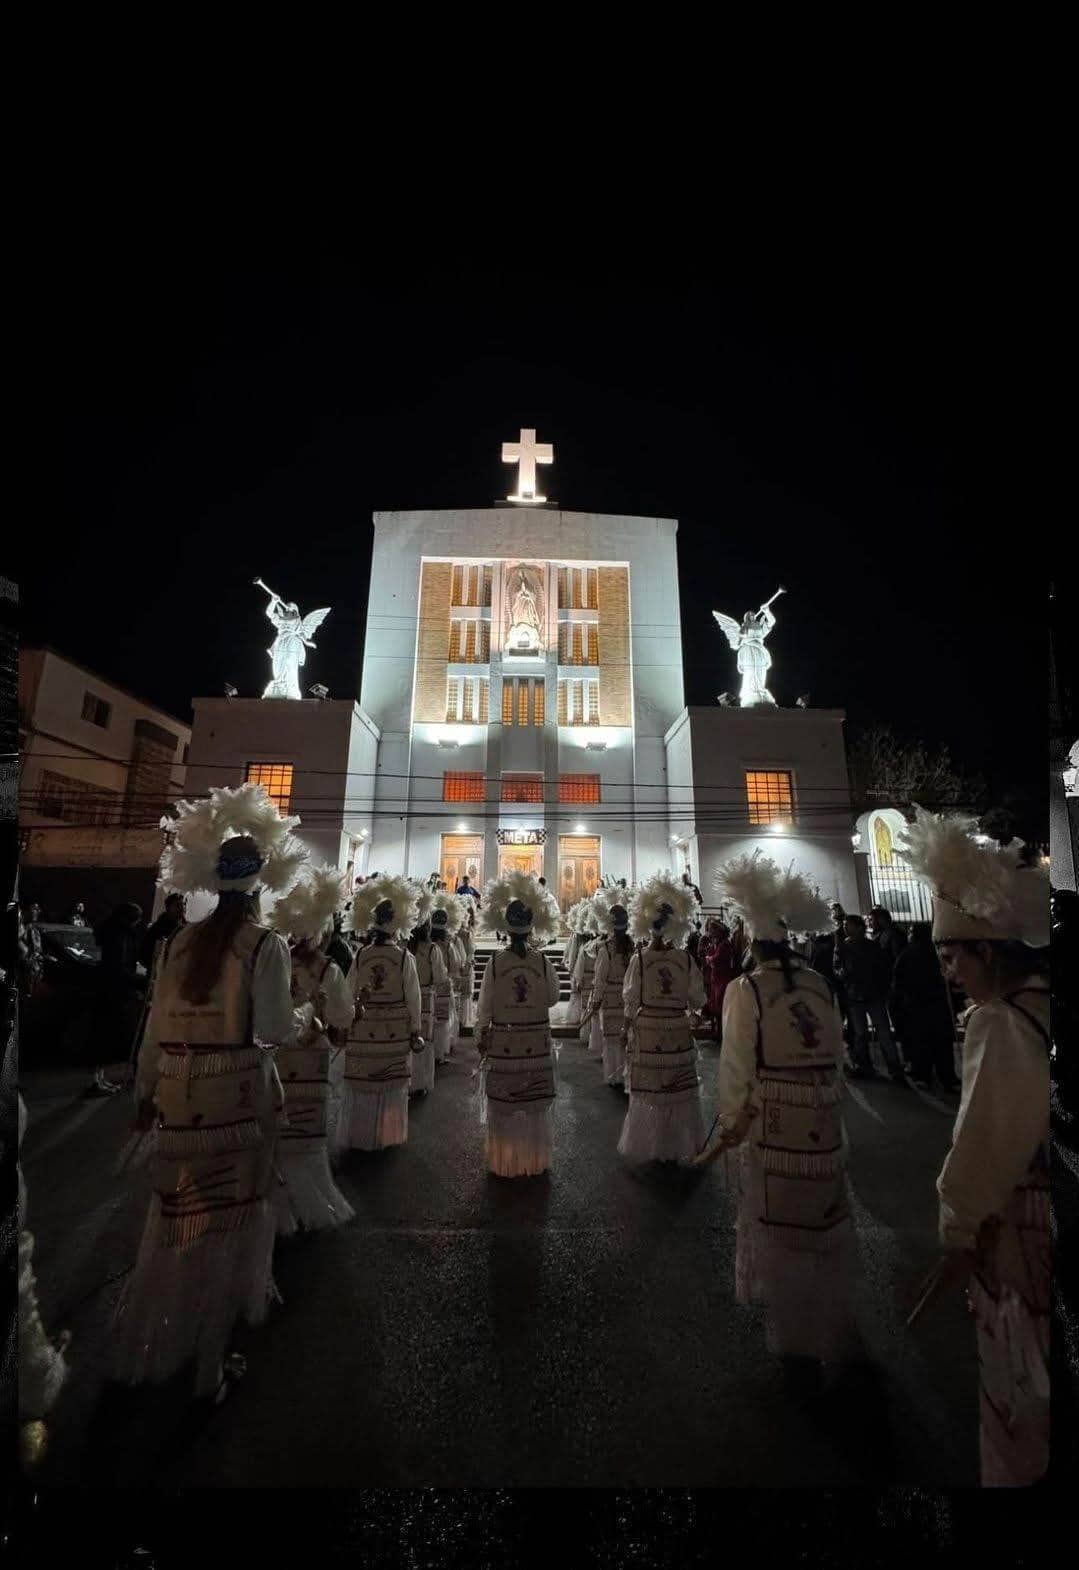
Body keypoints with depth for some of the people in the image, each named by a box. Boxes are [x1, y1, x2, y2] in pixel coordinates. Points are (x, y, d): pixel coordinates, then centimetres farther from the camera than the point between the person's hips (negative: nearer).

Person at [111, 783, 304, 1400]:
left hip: (179, 1092, 5)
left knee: (179, 1213, 23)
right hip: (239, 1094, -5)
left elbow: (158, 1025, 7)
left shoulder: (179, 942, 1)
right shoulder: (266, 944, -15)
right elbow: (272, 1031, -17)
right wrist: (303, 1018, 4)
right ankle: (207, 1358, 30)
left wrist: (146, 1091, 18)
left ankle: (143, 1343, 42)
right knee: (229, 1213, 13)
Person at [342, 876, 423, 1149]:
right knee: (391, 1086, 13)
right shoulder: (404, 957, -11)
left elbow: (348, 995, 1)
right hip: (395, 1031, -1)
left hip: (363, 1030, 2)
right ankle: (387, 1136, 25)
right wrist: (416, 1031, 3)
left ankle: (357, 1136, 27)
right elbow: (413, 997, -7)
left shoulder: (360, 956, -5)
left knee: (361, 1085, 14)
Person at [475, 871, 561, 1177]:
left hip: (502, 1043, -1)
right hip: (536, 1043, 1)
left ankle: (504, 1162, 28)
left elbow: (484, 1006, -5)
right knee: (535, 1106, 15)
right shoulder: (543, 963, -11)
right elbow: (553, 999, 2)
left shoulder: (495, 962, -12)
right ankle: (534, 1161, 30)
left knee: (502, 1106, 14)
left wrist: (481, 1039, 8)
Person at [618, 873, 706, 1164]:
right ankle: (680, 1145, 29)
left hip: (647, 1033, -1)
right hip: (678, 1033, 1)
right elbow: (697, 1000, -4)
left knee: (649, 1089, 12)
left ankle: (649, 1145, 25)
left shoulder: (639, 958, -13)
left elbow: (631, 998, -5)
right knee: (680, 1090, 15)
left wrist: (628, 1025, 11)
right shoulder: (685, 959, -10)